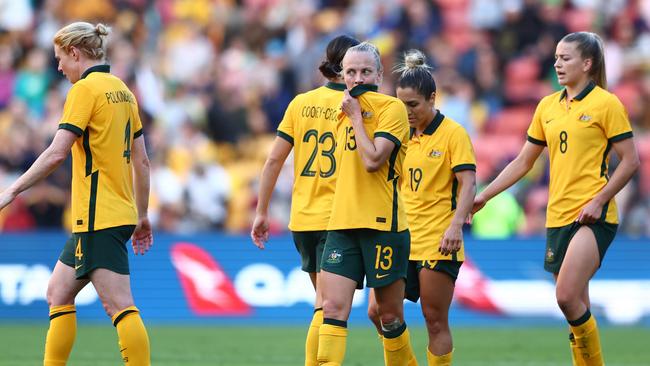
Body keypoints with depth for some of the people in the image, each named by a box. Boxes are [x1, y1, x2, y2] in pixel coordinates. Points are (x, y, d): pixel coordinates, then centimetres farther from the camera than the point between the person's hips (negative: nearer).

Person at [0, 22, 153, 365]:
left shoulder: (85, 89, -10)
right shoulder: (122, 90, 15)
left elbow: (56, 153, -19)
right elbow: (141, 161, 18)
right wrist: (142, 215, 24)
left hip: (98, 218, -9)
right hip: (120, 212, 9)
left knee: (119, 306, -12)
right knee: (58, 293, 15)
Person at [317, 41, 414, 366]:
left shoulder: (392, 108, -6)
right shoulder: (345, 111, 15)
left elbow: (372, 160, -18)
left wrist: (355, 116, -10)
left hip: (382, 225, -5)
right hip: (342, 224, 5)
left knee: (390, 315, 4)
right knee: (333, 307, -9)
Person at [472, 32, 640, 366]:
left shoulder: (606, 104, -5)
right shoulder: (547, 106, 12)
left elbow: (630, 161, -7)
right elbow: (523, 162, 18)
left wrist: (599, 201, -15)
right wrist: (483, 196, 12)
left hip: (592, 216, -6)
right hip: (558, 215, 6)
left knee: (567, 296, -20)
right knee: (575, 306, 7)